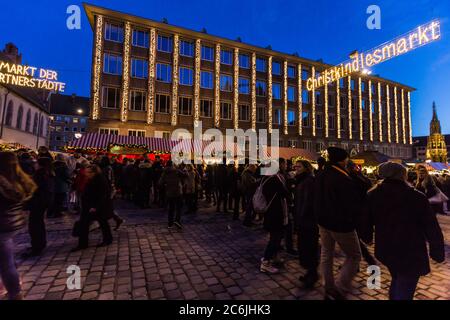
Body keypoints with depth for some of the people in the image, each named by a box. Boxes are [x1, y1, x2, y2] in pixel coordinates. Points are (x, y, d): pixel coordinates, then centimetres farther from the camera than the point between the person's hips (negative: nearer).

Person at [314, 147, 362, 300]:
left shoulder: (320, 176, 4)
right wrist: (352, 220, -1)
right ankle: (338, 291, 6)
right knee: (354, 256, 10)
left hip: (323, 221, 7)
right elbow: (352, 204, -19)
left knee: (326, 255, 17)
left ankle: (329, 289, 28)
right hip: (341, 224, -7)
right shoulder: (343, 178, -21)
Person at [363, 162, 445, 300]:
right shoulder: (417, 197, -19)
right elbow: (432, 228, -13)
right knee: (403, 293, 7)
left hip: (385, 251, 5)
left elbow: (365, 221, 6)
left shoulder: (372, 195, -6)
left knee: (397, 281, 29)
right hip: (411, 254, -4)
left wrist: (367, 237, 24)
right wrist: (438, 253, 3)